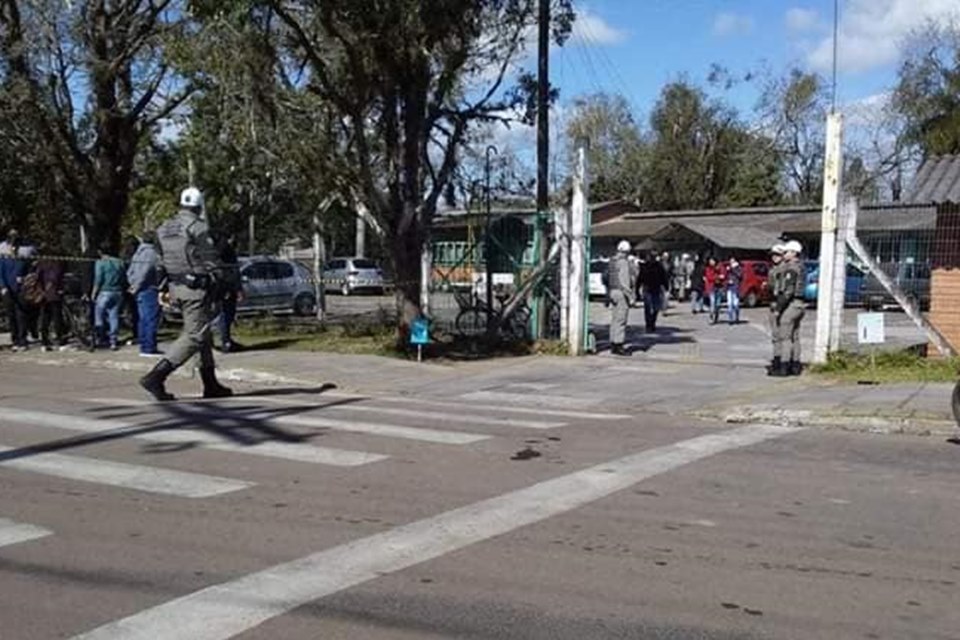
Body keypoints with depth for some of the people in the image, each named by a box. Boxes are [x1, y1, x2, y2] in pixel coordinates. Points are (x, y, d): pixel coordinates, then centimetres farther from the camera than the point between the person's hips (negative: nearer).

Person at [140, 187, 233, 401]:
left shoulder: (164, 228, 11)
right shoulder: (198, 227, -11)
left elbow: (160, 261, 12)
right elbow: (211, 262, -12)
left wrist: (164, 289, 16)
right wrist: (215, 293, -7)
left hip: (175, 287, 9)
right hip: (195, 288, -8)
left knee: (204, 334, 16)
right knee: (194, 336, -6)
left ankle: (211, 384, 20)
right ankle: (156, 377, -16)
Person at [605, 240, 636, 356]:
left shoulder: (611, 262, 13)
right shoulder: (623, 262, -14)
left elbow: (607, 279, 17)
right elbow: (625, 282, -20)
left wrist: (608, 295, 21)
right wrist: (631, 297, -16)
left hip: (612, 291, 9)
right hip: (622, 293, -9)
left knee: (615, 319, 13)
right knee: (621, 319, -6)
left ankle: (613, 345, 17)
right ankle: (618, 346, -6)